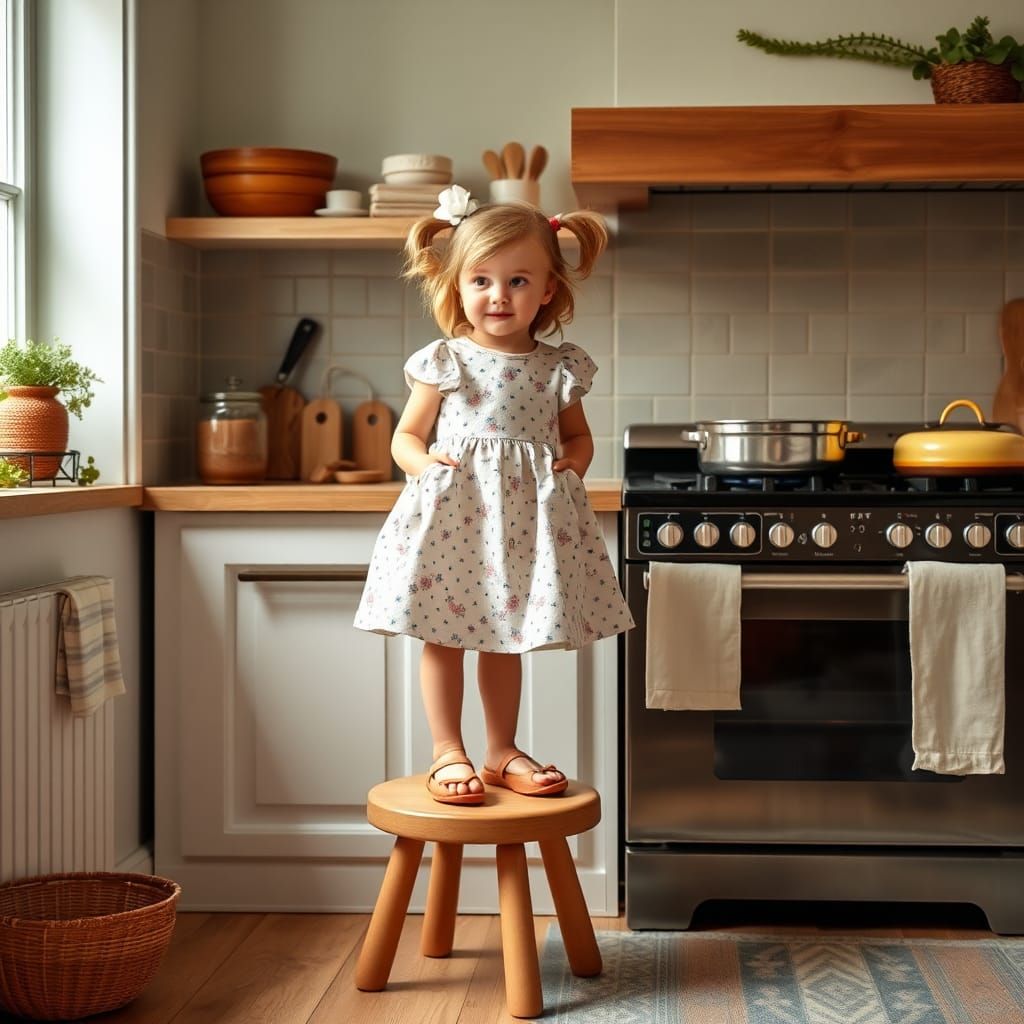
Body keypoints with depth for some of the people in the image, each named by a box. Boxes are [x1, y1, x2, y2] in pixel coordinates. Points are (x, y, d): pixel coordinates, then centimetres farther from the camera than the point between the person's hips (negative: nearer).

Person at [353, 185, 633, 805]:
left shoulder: (560, 368, 4)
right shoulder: (443, 362, -2)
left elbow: (577, 434, 17)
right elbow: (407, 435, 4)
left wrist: (572, 461, -4)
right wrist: (423, 462, -15)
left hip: (528, 515, 2)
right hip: (451, 506, -2)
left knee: (506, 637, 13)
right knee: (443, 635, 1)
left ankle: (503, 751, 24)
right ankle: (448, 754, 11)